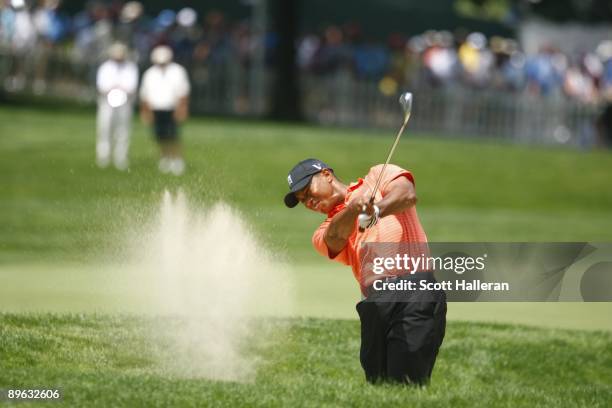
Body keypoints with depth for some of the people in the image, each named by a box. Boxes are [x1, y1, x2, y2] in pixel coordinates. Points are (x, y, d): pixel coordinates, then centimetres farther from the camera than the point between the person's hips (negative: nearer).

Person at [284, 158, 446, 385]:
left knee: (405, 386, -17)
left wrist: (377, 210, -24)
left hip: (415, 292, -5)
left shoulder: (379, 176, 18)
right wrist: (353, 208, -23)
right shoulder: (324, 235, 24)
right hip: (374, 305, 5)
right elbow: (337, 236, -1)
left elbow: (408, 194, -3)